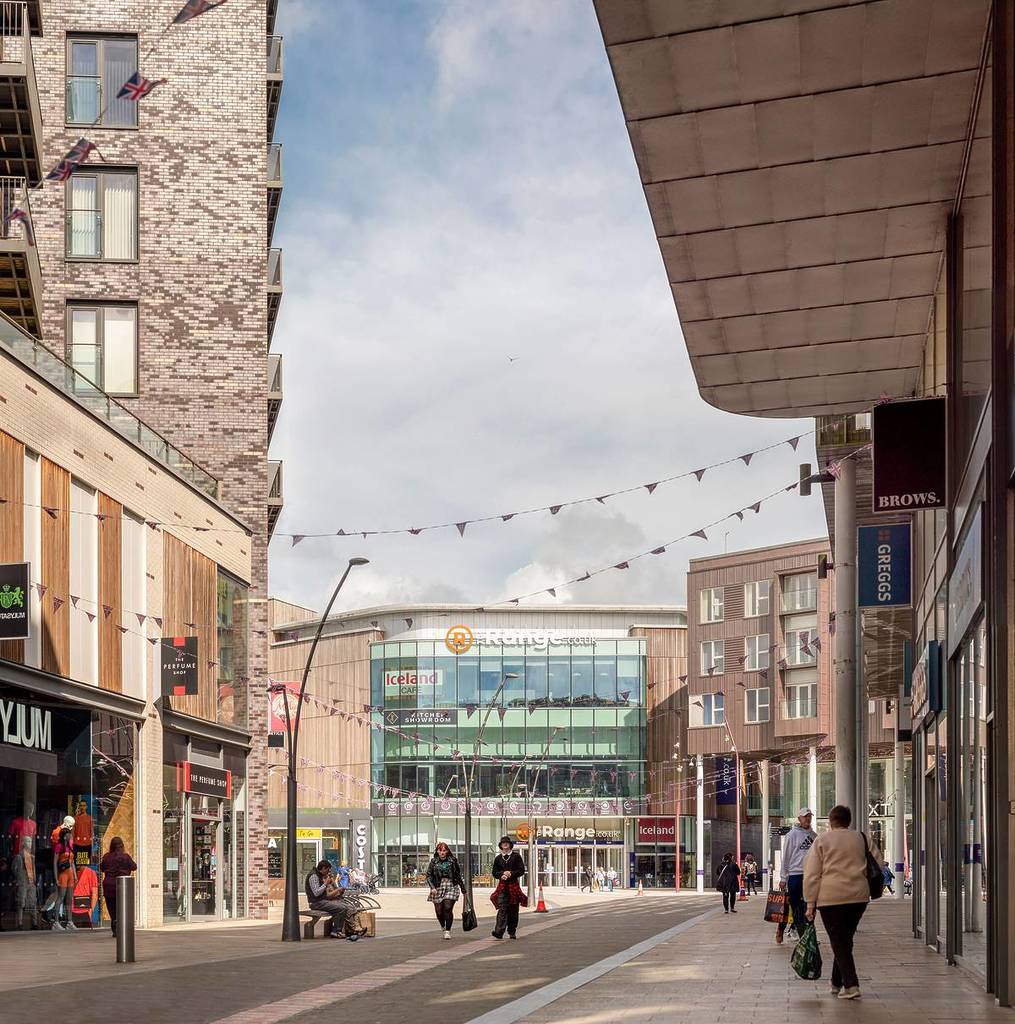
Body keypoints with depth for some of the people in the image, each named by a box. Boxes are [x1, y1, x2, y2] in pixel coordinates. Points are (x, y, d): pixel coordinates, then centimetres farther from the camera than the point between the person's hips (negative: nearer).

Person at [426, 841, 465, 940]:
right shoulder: (434, 861, 3)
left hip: (451, 886, -1)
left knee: (448, 909, -14)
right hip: (438, 888, 1)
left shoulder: (452, 860, 4)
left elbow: (458, 875, 12)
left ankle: (448, 930, -3)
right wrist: (432, 887, -12)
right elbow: (428, 875, 2)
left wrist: (462, 887, 15)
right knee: (439, 911, 1)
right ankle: (443, 927, 31)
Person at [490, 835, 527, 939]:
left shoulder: (516, 856, 6)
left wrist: (511, 874, -12)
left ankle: (512, 932, 15)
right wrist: (502, 874, -7)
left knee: (513, 910, 3)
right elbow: (495, 873, 13)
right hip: (502, 886, 1)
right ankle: (499, 932, -25)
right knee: (502, 909, -14)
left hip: (514, 885, -1)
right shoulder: (498, 858, 13)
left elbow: (521, 870, 1)